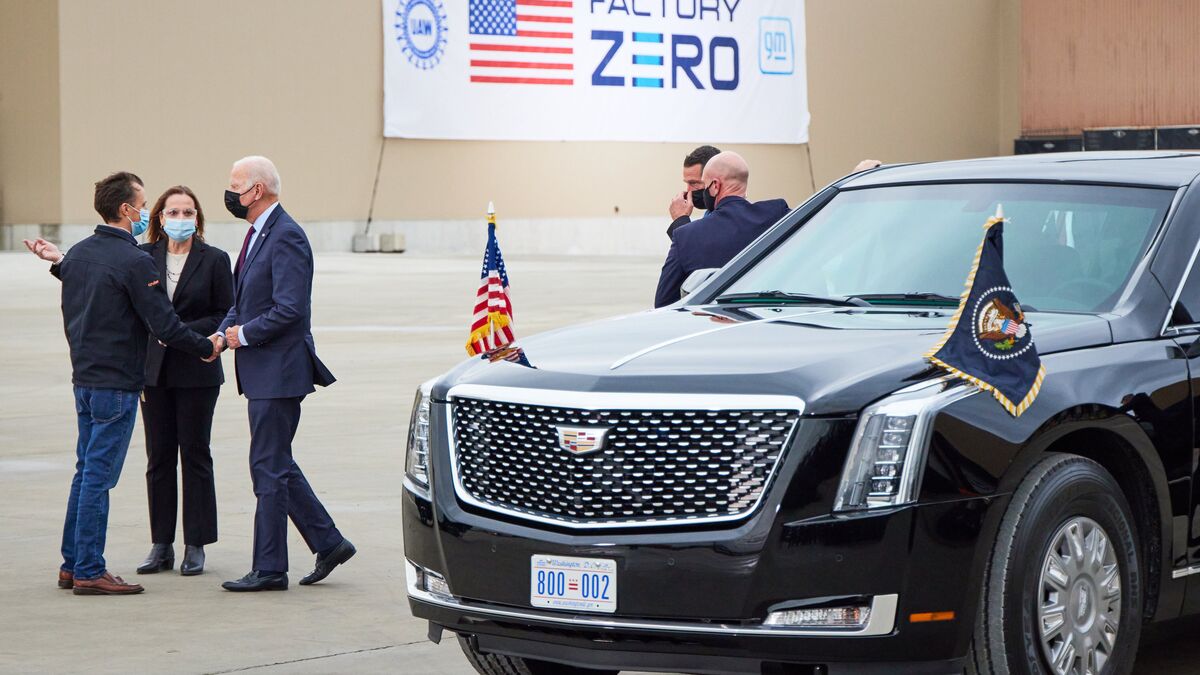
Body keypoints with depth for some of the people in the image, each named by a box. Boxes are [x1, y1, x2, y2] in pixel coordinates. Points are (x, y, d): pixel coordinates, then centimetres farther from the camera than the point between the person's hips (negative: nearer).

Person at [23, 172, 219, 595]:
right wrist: (206, 347, -3)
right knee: (99, 476, -5)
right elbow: (164, 325, -15)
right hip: (117, 383, -8)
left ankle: (72, 564, 19)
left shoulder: (78, 254, 8)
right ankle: (89, 572, -2)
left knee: (86, 472, 14)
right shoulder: (134, 262, -16)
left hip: (84, 377, 8)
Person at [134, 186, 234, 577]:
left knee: (194, 454, 1)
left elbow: (224, 316, -3)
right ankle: (161, 545, 10)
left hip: (196, 372, -2)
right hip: (153, 368, 2)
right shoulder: (144, 257, 5)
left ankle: (196, 545, 7)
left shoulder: (214, 260, 0)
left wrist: (182, 332, -13)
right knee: (158, 456, 4)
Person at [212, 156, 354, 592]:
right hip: (261, 372, 10)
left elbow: (289, 309, -24)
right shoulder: (257, 235, 15)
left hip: (278, 371, -10)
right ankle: (328, 543, 22)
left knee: (269, 467, -5)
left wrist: (243, 335, -13)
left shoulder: (286, 237, -16)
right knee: (277, 466, 14)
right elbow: (244, 302, 22)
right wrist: (224, 332, 4)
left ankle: (269, 569, 1)